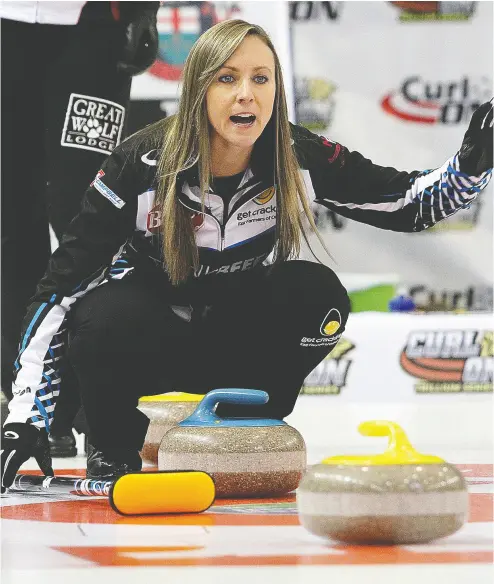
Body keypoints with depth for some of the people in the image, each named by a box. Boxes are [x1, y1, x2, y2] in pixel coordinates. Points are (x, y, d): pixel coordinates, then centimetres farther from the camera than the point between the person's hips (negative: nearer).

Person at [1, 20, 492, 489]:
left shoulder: (301, 160, -15)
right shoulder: (142, 164, -24)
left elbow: (409, 203, -6)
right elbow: (61, 286, -24)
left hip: (235, 338, 3)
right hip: (143, 340, -3)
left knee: (318, 293, -25)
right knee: (105, 317, -37)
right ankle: (113, 450, -6)